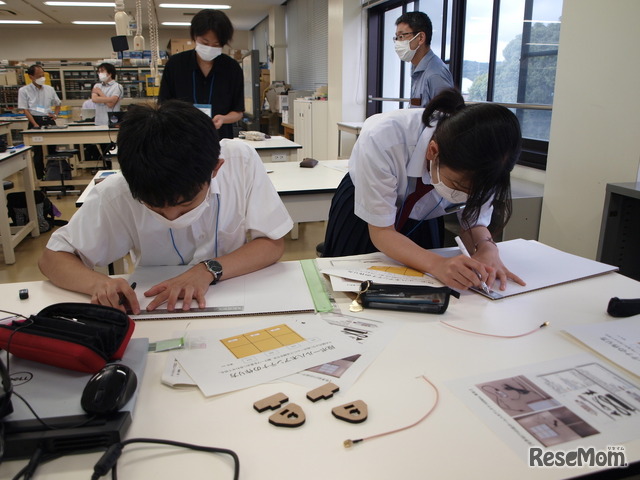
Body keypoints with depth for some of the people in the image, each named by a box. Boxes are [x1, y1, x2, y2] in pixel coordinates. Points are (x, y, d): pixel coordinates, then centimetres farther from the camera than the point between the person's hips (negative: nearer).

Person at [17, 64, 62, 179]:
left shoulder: (49, 89, 8)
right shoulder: (24, 91, -3)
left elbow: (58, 103, 23)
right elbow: (25, 110, -7)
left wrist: (55, 114, 4)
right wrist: (36, 125, -17)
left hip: (49, 120, 4)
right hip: (35, 121, -4)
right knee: (38, 151, 1)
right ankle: (40, 177, 9)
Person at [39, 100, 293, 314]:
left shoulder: (242, 162, -19)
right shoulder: (117, 195, -17)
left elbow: (272, 244, -12)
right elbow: (51, 257, -6)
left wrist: (209, 269, -27)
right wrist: (98, 282, -27)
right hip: (157, 314, 0)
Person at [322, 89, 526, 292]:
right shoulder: (382, 138, -40)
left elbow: (474, 222, -15)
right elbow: (381, 231, -32)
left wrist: (486, 248, -38)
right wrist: (437, 264, -47)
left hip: (421, 221, 2)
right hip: (362, 218, -2)